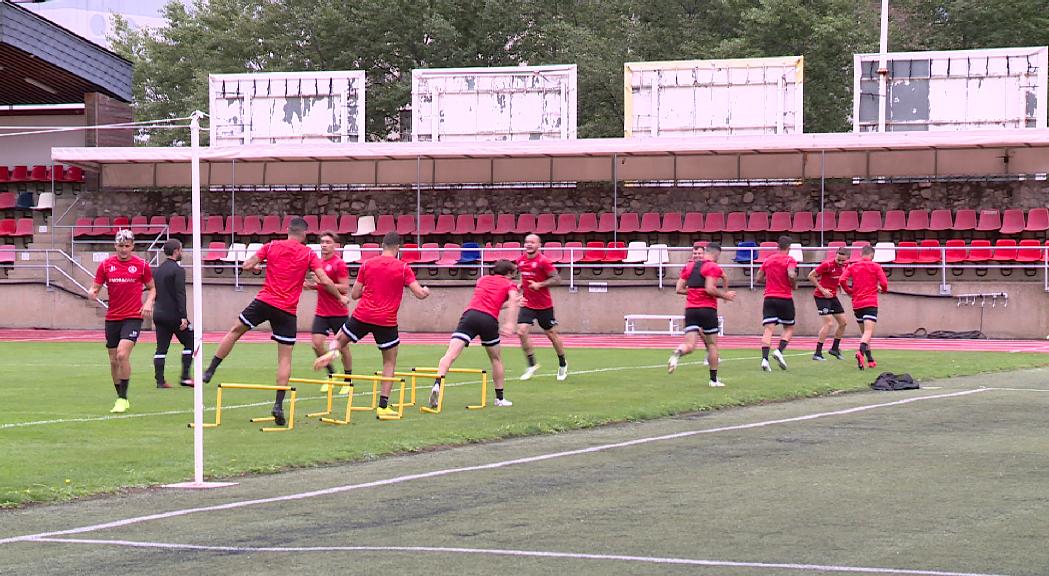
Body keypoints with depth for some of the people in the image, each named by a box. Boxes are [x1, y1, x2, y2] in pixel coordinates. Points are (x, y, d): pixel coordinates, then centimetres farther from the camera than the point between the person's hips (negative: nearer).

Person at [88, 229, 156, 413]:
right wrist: (92, 292, -16)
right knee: (114, 361, 7)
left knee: (122, 354, -20)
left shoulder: (142, 265, -1)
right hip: (112, 318, 4)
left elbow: (152, 288, 10)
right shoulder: (106, 265, 4)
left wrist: (148, 303, -8)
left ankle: (122, 399, -12)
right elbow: (96, 287, 8)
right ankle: (121, 398, 23)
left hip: (133, 317, -4)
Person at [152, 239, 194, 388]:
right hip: (174, 314, -7)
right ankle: (185, 377, -1)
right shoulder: (178, 270, -11)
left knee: (161, 348, 6)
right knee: (190, 343, 6)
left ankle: (160, 380, 2)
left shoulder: (157, 270, 12)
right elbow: (180, 295, -17)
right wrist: (183, 317, -19)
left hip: (159, 314, 7)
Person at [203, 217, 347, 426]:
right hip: (287, 310, -1)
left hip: (264, 301, 1)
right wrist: (340, 297, 13)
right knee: (285, 358, 3)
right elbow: (325, 281, -3)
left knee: (235, 331, 22)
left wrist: (256, 268, 27)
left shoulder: (272, 246, 5)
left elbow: (247, 266, 4)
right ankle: (279, 405, -2)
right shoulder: (309, 254, 1)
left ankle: (209, 371, 20)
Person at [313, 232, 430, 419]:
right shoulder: (403, 268, -2)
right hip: (387, 322, -2)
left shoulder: (367, 265, 5)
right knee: (390, 362, 11)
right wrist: (426, 291, 18)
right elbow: (419, 294, -5)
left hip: (362, 316, 2)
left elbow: (354, 294, 7)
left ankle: (333, 351, -14)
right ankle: (383, 406, 4)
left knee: (339, 339, 24)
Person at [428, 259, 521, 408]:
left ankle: (437, 385, -37)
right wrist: (510, 323, -15)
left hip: (470, 314, 2)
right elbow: (513, 299, -4)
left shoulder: (483, 279, 31)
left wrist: (513, 304, 55)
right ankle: (500, 398, 27)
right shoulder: (509, 284, 18)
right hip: (489, 319, -2)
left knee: (451, 354, -14)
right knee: (496, 359, 21)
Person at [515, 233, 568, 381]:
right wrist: (521, 284, 4)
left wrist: (539, 284, -23)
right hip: (527, 304, 4)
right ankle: (531, 365, 1)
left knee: (552, 334, 8)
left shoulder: (543, 261, -15)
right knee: (521, 332, -13)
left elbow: (556, 278, -14)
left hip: (544, 305, -4)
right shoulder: (521, 261, 3)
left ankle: (563, 364, 30)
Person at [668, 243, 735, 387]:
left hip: (690, 309, 4)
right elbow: (710, 289, -19)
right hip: (708, 309, -4)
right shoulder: (713, 267, -6)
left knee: (690, 345, -2)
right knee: (712, 344, 10)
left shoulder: (689, 266, 13)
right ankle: (714, 379, 12)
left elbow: (679, 289, 10)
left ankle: (677, 353, -36)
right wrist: (725, 295, -5)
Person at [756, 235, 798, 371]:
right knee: (789, 328, 13)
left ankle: (765, 358, -18)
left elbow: (759, 278, 14)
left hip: (769, 298, 3)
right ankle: (779, 350, -9)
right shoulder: (789, 260, -5)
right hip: (785, 299, -3)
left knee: (768, 329, -3)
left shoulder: (768, 260, 9)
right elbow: (791, 275, -23)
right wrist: (793, 285, -4)